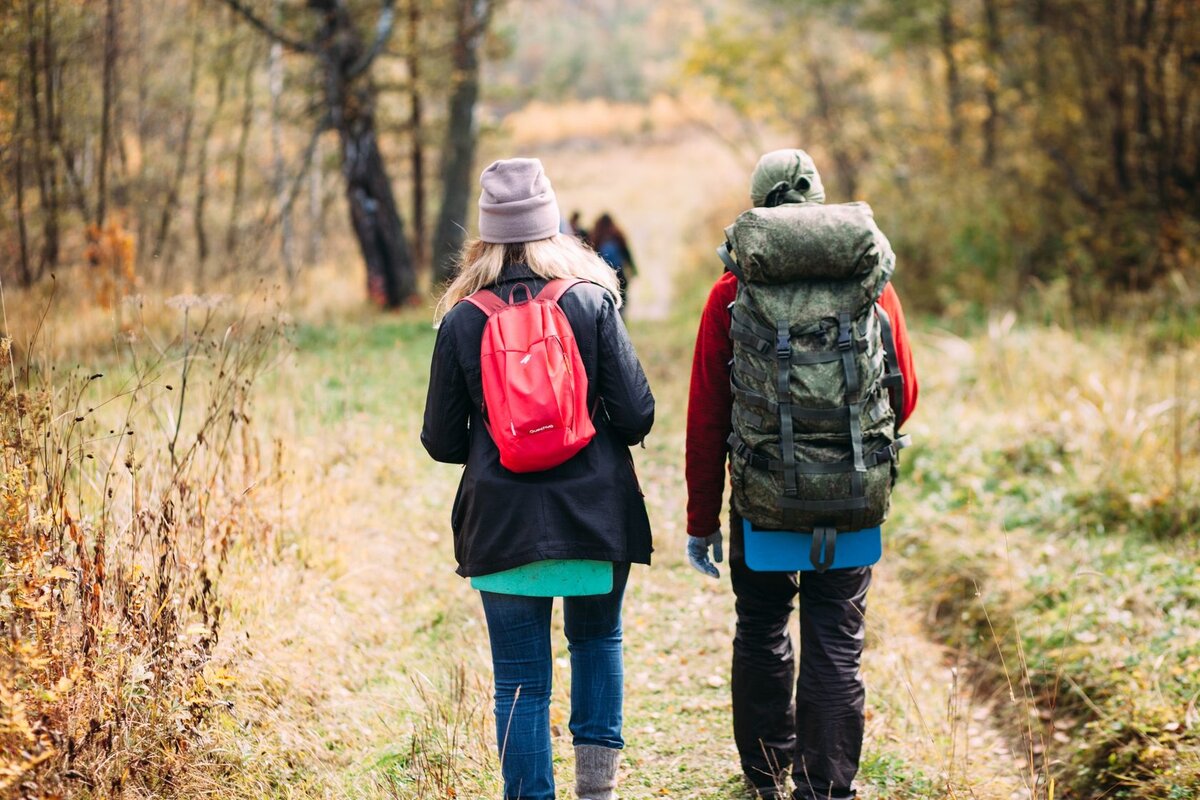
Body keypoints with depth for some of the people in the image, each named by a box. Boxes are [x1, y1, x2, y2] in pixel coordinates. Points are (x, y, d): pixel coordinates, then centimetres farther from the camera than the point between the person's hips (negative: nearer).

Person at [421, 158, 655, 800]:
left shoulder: (462, 320, -2)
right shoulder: (591, 301, -5)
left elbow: (440, 441, 1)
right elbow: (636, 414, -7)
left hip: (502, 523, 0)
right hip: (596, 515, 1)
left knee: (520, 681, 6)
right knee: (597, 639, 23)